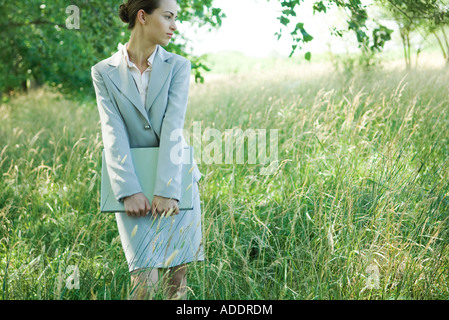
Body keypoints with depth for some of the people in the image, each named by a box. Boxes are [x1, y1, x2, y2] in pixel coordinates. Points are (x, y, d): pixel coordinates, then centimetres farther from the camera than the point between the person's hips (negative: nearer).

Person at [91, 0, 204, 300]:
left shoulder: (178, 66, 0)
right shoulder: (104, 72, 0)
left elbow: (173, 128, -12)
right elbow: (113, 134, -10)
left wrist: (167, 191, -21)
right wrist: (129, 192, -21)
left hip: (177, 184, 1)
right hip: (132, 185, -1)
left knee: (176, 277, 4)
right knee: (145, 279, -11)